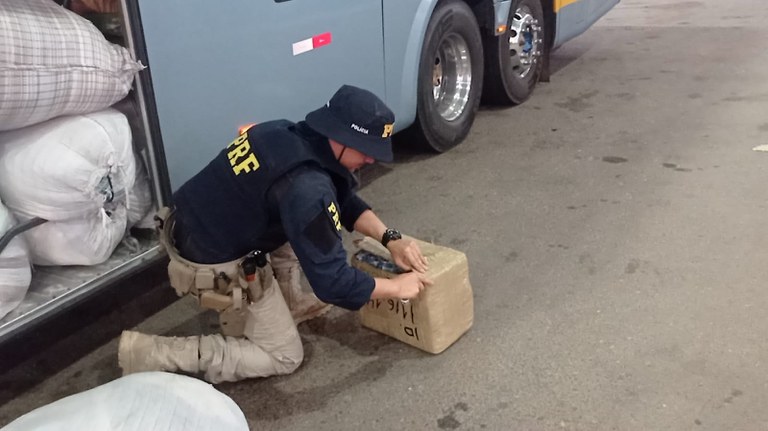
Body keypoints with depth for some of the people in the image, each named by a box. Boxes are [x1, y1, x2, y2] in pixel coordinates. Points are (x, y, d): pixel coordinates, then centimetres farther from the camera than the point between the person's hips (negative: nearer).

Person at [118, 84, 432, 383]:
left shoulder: (295, 136, -4)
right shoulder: (306, 188, -31)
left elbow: (345, 201, 10)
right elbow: (332, 282, -25)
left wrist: (389, 238, 0)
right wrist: (397, 287, -11)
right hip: (214, 267, -8)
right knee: (284, 357, 8)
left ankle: (287, 306, 26)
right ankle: (151, 353, 0)